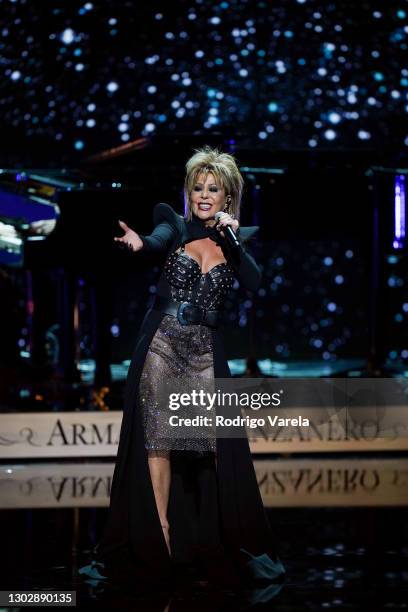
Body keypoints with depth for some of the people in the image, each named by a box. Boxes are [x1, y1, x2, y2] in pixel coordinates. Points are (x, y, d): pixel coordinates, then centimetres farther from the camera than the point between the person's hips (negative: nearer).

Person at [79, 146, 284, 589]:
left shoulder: (237, 239, 9)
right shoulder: (176, 225, 3)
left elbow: (255, 285, -6)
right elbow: (159, 240, -21)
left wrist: (233, 239, -14)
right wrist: (139, 242, -44)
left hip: (205, 351, 1)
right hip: (163, 342, -1)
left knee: (222, 445, -5)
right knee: (157, 441, -2)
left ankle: (243, 545, 2)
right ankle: (161, 539, 4)